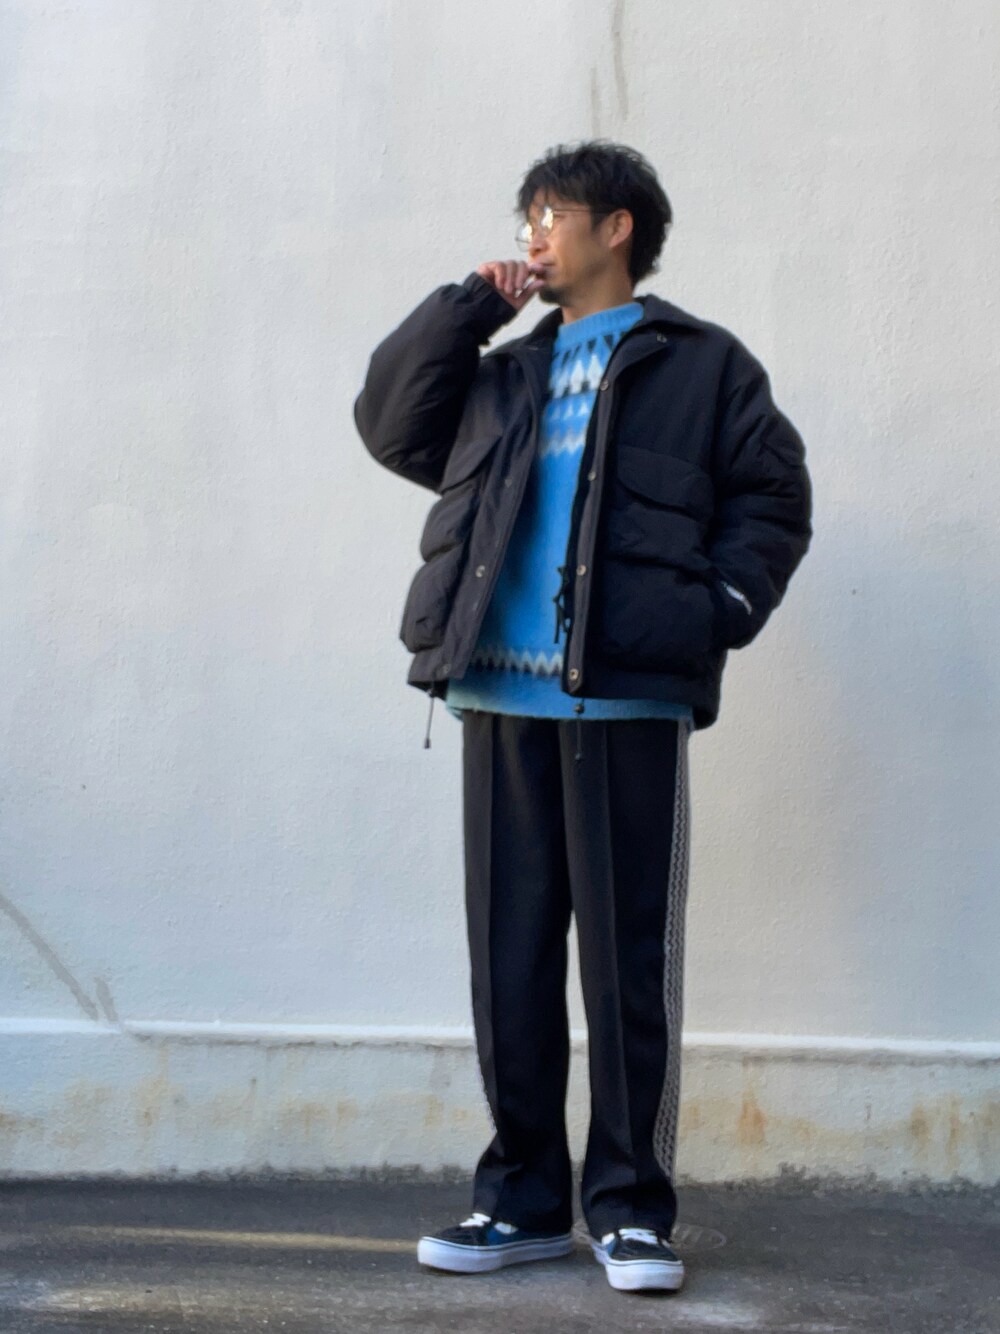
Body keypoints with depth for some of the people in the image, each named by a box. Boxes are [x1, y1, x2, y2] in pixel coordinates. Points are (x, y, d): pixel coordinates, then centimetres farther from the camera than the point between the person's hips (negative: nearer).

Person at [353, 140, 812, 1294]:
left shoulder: (703, 363, 10)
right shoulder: (503, 374, 25)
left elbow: (773, 499, 5)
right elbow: (391, 422, 18)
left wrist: (718, 611, -9)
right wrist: (469, 304, 15)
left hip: (630, 701, -5)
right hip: (502, 701, 5)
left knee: (629, 960, -2)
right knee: (509, 955, 7)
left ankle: (630, 1205, 9)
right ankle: (522, 1197, 17)